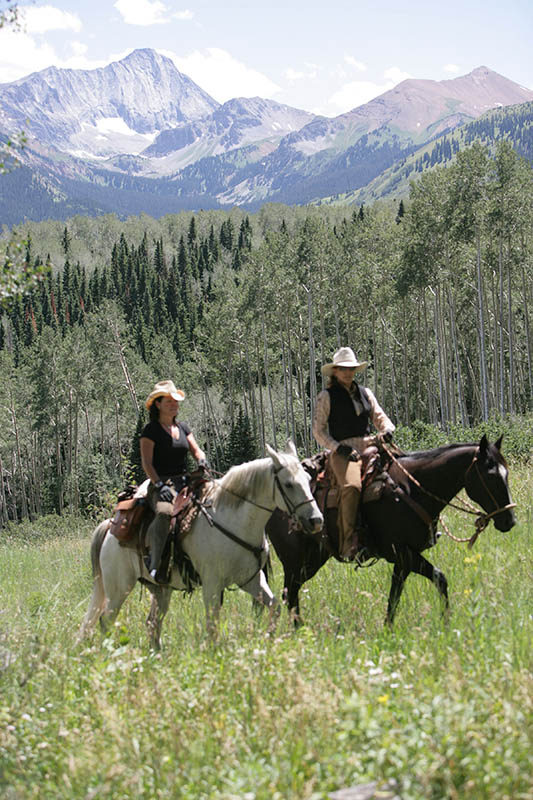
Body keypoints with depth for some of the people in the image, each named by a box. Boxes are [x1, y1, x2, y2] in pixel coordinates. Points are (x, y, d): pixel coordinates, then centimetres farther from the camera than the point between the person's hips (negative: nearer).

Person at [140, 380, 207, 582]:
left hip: (185, 482, 6)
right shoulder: (150, 430, 0)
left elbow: (196, 449, 15)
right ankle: (154, 564, -35)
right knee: (164, 512, -38)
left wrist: (201, 459, -9)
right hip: (161, 484, -6)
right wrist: (159, 485, -20)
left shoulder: (183, 428, 19)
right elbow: (147, 463, -7)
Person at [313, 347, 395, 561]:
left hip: (369, 447, 5)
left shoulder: (365, 393, 21)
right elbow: (318, 430, 4)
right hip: (343, 451, -5)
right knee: (351, 486, -33)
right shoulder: (327, 396, 6)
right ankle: (349, 544, -34)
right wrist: (339, 448, -10)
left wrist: (387, 431, -3)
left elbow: (380, 417, 22)